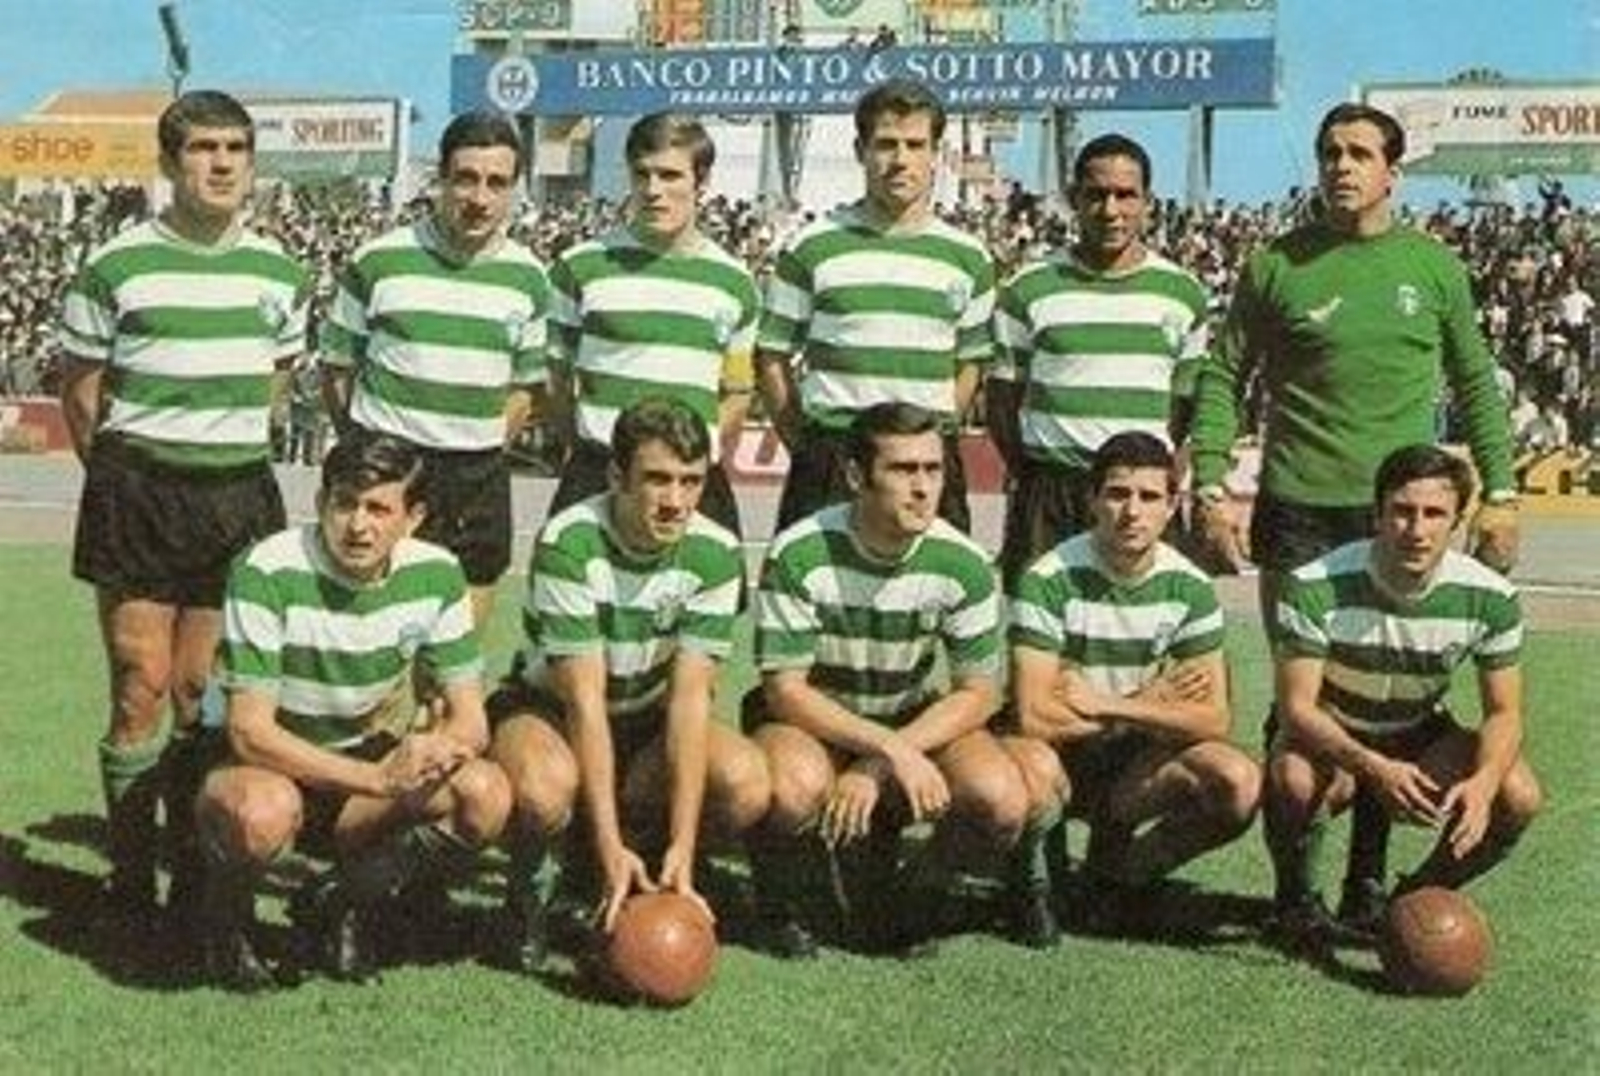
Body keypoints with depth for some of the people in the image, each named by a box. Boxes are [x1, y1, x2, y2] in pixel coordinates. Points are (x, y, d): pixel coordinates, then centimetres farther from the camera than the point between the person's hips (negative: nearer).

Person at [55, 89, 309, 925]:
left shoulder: (278, 272, 7)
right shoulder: (116, 267, -5)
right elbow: (78, 391, 1)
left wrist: (233, 451, 13)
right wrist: (122, 480, 3)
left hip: (241, 496, 3)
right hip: (138, 500, -3)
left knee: (202, 692, 8)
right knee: (143, 691, -3)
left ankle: (194, 871, 17)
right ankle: (130, 878, 7)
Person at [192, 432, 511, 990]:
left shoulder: (435, 574, -9)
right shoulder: (267, 573, -23)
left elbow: (470, 721, -6)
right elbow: (249, 731, -27)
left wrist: (435, 749, -32)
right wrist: (379, 777, -37)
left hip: (365, 766, 4)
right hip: (255, 765, -4)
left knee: (487, 794, -21)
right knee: (264, 813, -39)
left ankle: (340, 903, 3)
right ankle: (226, 915, -2)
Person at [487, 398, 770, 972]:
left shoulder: (716, 554, -17)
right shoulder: (569, 543, -26)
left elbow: (689, 697, -20)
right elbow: (585, 701, -28)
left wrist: (681, 847, -29)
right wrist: (611, 848, -33)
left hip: (649, 718, 4)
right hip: (548, 706, -3)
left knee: (746, 786, -25)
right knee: (544, 790, -38)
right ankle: (530, 881, -2)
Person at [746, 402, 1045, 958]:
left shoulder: (963, 566, -13)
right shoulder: (799, 555, -21)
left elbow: (978, 694, -9)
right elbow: (785, 689, -19)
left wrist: (877, 768, -22)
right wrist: (891, 748, -32)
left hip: (919, 720, 3)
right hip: (810, 718, -2)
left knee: (1002, 802, -26)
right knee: (795, 788, -38)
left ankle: (906, 895, 6)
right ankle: (785, 908, -2)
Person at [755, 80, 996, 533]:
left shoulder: (967, 257, 9)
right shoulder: (812, 248, 2)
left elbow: (971, 363, 16)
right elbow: (772, 356, 6)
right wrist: (805, 446, 0)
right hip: (829, 463, -2)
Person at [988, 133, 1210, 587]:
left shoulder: (1181, 293, 8)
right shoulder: (1031, 289, 2)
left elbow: (1186, 401, 14)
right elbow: (1002, 393, 6)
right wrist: (1029, 473, 0)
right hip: (1048, 495, -1)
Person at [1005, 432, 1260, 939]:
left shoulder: (1188, 588, -6)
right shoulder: (1049, 581, -18)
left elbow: (1214, 720, -10)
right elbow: (1035, 716, -24)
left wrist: (1105, 704, -21)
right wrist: (1149, 704, -15)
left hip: (1139, 755, 4)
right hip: (1062, 752, -4)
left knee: (1240, 784, -23)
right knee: (1034, 773, -39)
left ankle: (1119, 875, 5)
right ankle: (1030, 868, 0)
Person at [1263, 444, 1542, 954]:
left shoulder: (1490, 598, -17)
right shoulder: (1315, 588, -26)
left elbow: (1503, 713, -11)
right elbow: (1297, 707, -26)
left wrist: (1483, 781, -34)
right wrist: (1376, 769, -43)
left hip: (1422, 739, 3)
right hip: (1329, 735, -3)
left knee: (1517, 796, -24)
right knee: (1295, 781, -37)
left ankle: (1422, 895, 6)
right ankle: (1297, 899, -4)